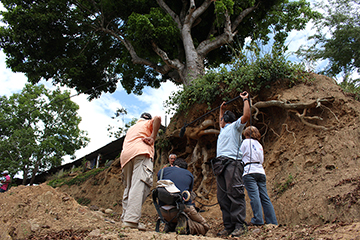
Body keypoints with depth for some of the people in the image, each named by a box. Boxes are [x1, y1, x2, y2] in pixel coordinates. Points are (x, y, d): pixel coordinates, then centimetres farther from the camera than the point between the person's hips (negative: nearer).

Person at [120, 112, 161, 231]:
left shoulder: (131, 129, 39)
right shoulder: (148, 123, 21)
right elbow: (157, 118, -3)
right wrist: (152, 137, -3)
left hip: (125, 155, 7)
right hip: (141, 153, -7)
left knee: (128, 187, 10)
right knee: (139, 185, -18)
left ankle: (125, 218, 3)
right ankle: (131, 220, -30)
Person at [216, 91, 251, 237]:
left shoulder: (235, 126, 9)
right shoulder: (224, 129, 32)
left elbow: (246, 116, -7)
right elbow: (221, 122, 55)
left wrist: (245, 99, 2)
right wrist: (221, 109, 55)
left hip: (232, 163, -9)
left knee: (235, 195, -14)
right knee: (223, 197, 2)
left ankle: (239, 225, -14)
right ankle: (228, 226, 2)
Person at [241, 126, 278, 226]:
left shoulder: (246, 141, 5)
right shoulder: (259, 145, 23)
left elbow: (240, 155, 6)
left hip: (250, 171, -6)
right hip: (260, 171, 6)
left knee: (254, 196, -13)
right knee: (265, 197, 4)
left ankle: (258, 220, -20)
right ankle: (273, 221, 3)